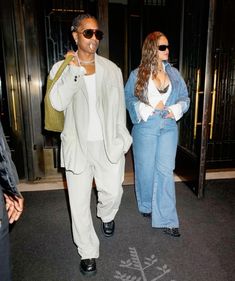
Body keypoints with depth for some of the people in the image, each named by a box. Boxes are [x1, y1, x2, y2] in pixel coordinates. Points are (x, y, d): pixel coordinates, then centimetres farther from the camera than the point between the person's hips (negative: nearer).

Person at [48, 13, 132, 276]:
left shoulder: (112, 69, 5)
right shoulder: (62, 67, 0)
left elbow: (119, 107, 7)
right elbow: (58, 103, -16)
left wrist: (121, 140, 5)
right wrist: (74, 70, -20)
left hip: (107, 143, 2)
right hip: (78, 145, -1)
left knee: (112, 193, 8)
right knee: (79, 203, 6)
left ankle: (106, 216, 47)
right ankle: (88, 252, 28)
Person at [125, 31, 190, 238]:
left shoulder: (174, 73, 9)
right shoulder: (137, 74, 0)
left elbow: (185, 98, 11)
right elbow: (128, 99, -1)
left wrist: (175, 110, -9)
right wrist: (150, 109, -12)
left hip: (169, 127, 2)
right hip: (145, 127, -2)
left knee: (165, 171, -1)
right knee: (146, 169, 8)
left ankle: (166, 219, 8)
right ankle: (146, 205, 34)